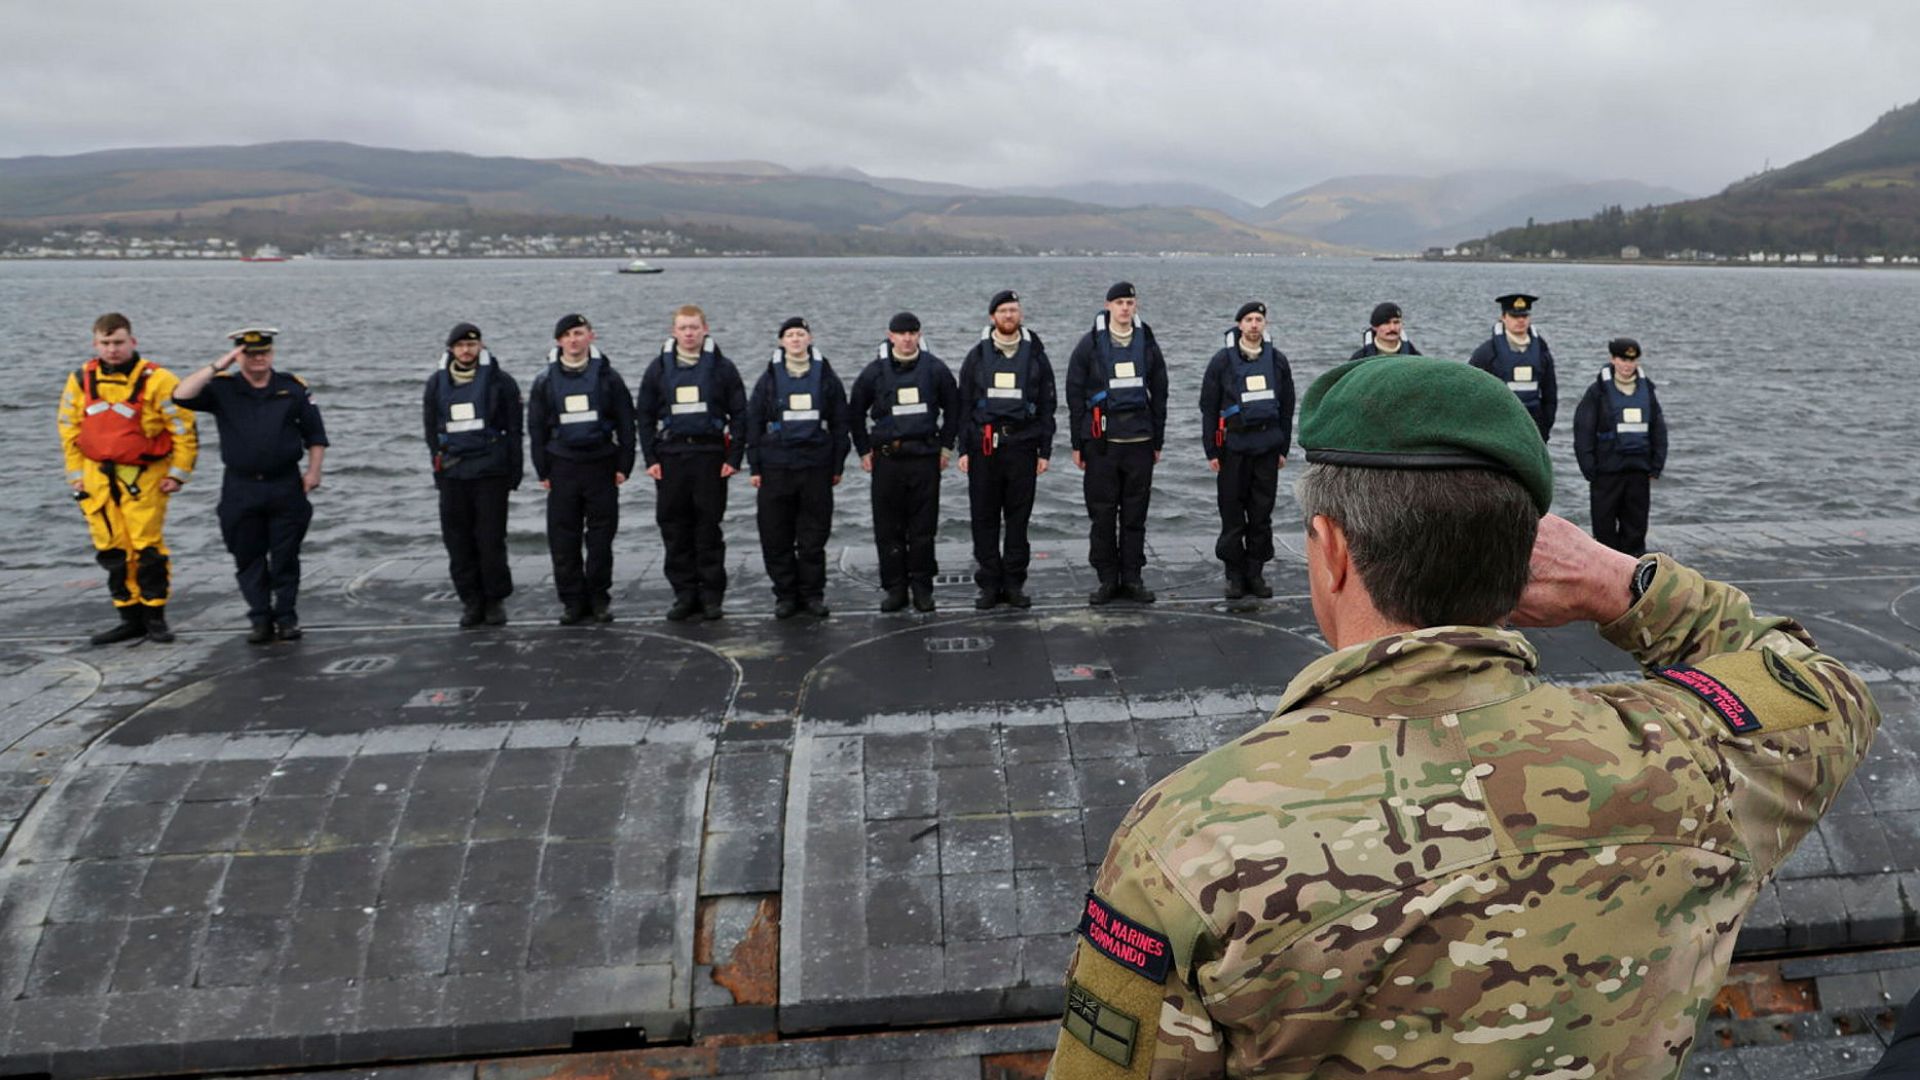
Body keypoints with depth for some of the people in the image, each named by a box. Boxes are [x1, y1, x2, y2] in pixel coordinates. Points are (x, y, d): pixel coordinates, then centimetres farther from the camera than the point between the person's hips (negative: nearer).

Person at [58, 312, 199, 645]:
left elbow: (185, 428, -7)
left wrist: (178, 474, -7)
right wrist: (76, 474, 10)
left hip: (144, 477, -5)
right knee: (111, 550, 7)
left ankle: (154, 617, 7)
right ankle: (130, 618, 17)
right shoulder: (80, 381, 5)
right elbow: (69, 430, 14)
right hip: (98, 477, 5)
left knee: (148, 547, -6)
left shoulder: (157, 380, -10)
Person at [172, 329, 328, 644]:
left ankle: (287, 618, 12)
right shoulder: (222, 389, 4)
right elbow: (181, 395, -12)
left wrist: (313, 471, 1)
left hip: (286, 487, -1)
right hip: (240, 490, 1)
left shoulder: (293, 387, 5)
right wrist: (217, 367, -13)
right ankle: (260, 619, 15)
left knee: (285, 557, 3)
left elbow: (315, 434, 9)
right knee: (248, 558, 6)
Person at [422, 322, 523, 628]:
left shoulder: (499, 381, 2)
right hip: (452, 474, 3)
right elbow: (431, 429, 16)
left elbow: (514, 428, 2)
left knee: (491, 539, -3)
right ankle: (471, 602, 12)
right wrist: (438, 468, 11)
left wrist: (514, 471, -1)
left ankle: (496, 600, 9)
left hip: (490, 472, -3)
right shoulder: (437, 383, 10)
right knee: (459, 542, 3)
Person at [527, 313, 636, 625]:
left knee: (601, 536, 3)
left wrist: (624, 465, -1)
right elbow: (536, 428, 9)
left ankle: (599, 597, 14)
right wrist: (542, 471, 4)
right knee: (563, 540, 1)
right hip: (562, 467, 1)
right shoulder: (545, 381, 6)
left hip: (601, 465, -1)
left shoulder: (607, 376, 3)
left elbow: (625, 423, 4)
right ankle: (573, 600, 10)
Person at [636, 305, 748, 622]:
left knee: (709, 527, 0)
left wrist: (734, 457, -4)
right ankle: (685, 594, 11)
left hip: (710, 455, -2)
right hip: (670, 456, 2)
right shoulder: (659, 368, 9)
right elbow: (644, 415, 10)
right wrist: (650, 458, 2)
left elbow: (739, 414, 4)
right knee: (674, 529, 2)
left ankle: (711, 595, 8)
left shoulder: (722, 367, 4)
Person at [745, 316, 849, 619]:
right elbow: (753, 423, 8)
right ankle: (785, 594, 12)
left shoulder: (826, 377, 7)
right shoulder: (769, 378, 7)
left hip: (816, 468, 0)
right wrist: (754, 467, 2)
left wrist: (837, 466, 5)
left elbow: (839, 423, 9)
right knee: (776, 537, 1)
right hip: (776, 467, 1)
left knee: (814, 537, 3)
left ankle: (812, 593, 14)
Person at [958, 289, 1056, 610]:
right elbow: (963, 404, 7)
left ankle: (1014, 584, 12)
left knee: (1018, 517, 3)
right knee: (984, 518, 1)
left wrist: (1045, 450, 3)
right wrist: (963, 449, 0)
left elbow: (1047, 406, 9)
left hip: (1022, 445, 0)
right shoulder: (977, 355, 7)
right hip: (984, 447, 0)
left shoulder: (1035, 355, 7)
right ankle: (989, 585, 9)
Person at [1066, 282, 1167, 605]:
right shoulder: (1090, 345, 2)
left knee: (1135, 514, 5)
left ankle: (1132, 578, 14)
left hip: (1139, 441, 2)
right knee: (1102, 514, 1)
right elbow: (1075, 395, 2)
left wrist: (1158, 442, 10)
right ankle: (1107, 579, 10)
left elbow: (1159, 396, 13)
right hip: (1101, 442, -2)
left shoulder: (1148, 345, 9)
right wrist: (1077, 444, -1)